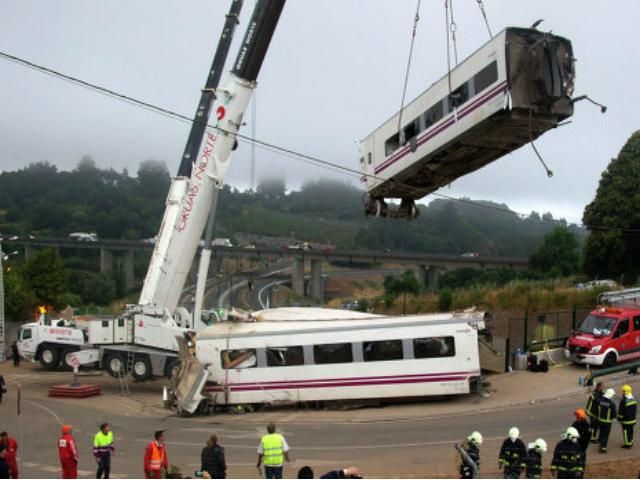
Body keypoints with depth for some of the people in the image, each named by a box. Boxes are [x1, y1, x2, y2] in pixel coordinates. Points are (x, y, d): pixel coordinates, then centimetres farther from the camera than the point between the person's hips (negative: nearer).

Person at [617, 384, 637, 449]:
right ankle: (631, 442, 29)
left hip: (626, 420, -8)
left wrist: (619, 418, -7)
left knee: (626, 432, 3)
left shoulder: (624, 401, -24)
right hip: (632, 419, 8)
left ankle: (627, 444, 10)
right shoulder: (633, 399, 1)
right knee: (631, 431, 18)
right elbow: (635, 409, 12)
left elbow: (621, 411, -19)